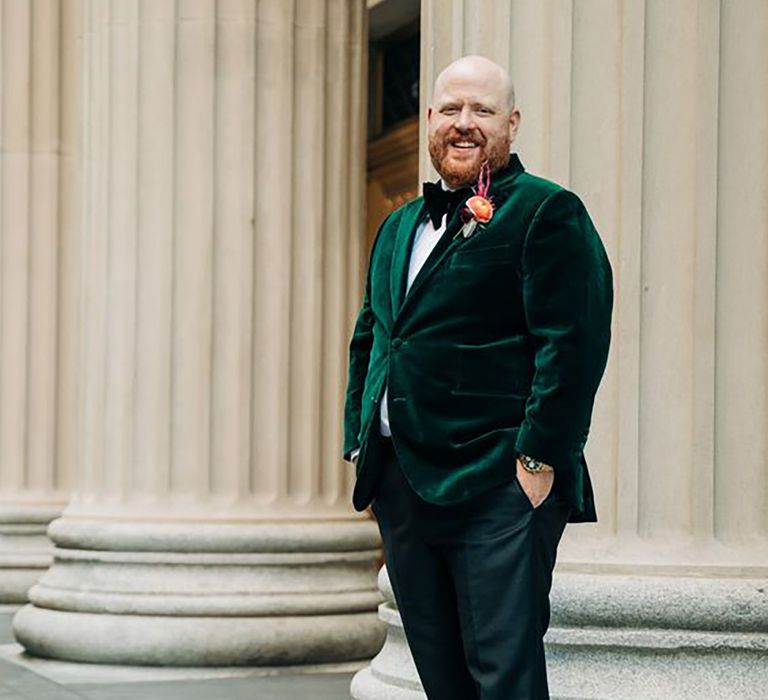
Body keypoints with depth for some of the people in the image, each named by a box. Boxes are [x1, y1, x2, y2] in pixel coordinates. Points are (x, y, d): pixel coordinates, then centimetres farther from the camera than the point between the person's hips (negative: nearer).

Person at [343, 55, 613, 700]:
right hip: (399, 488, 8)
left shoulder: (548, 212, -4)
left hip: (496, 487, -7)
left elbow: (574, 344, -12)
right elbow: (367, 338, 26)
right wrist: (360, 444, 15)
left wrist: (539, 458, -18)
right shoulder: (400, 227, 20)